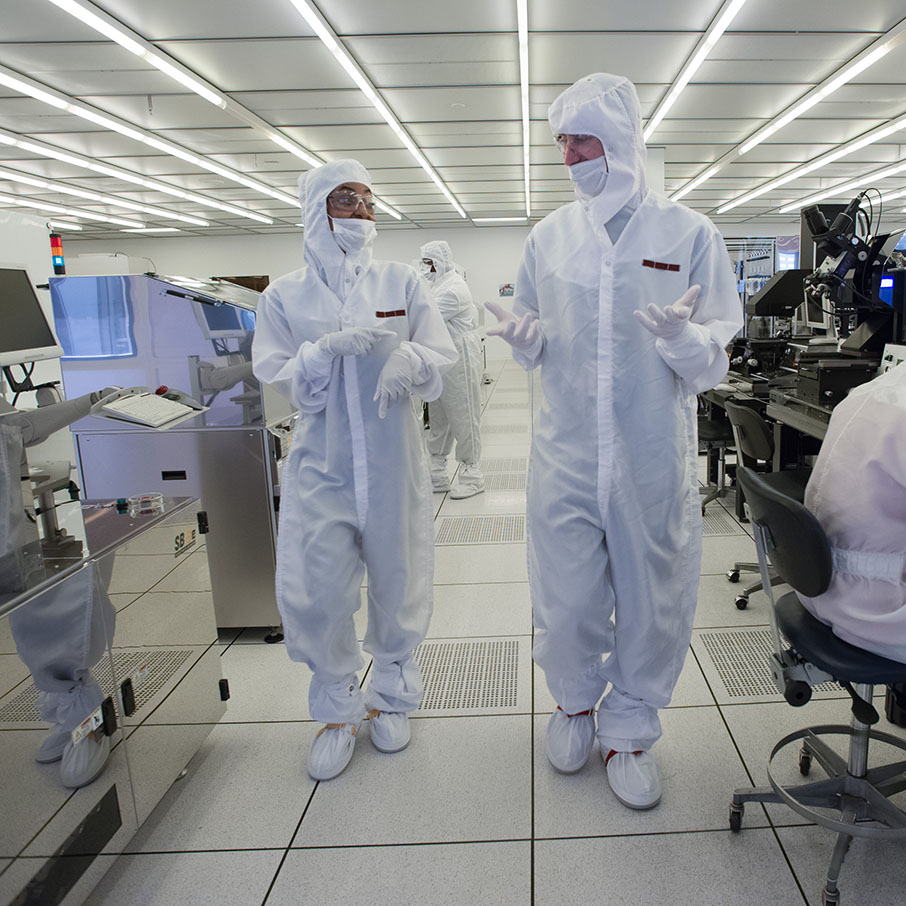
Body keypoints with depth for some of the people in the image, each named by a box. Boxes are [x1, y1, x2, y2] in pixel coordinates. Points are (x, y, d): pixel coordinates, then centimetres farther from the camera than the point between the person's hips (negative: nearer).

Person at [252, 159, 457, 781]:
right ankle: (339, 711, 24)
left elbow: (443, 357, 1)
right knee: (312, 594, -1)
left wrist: (409, 360, -21)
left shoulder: (403, 283, 5)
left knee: (399, 587, 10)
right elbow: (277, 380, 0)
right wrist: (327, 350, -18)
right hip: (322, 464, 0)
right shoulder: (284, 297, 4)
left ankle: (393, 696, 35)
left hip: (393, 462, 1)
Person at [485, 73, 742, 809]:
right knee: (566, 603, 10)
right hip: (566, 456, 2)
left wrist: (685, 339, -23)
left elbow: (716, 358, -2)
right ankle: (575, 701, 41)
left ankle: (628, 732, 34)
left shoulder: (688, 234, -1)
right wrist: (525, 338, -11)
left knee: (652, 603, 10)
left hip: (654, 459, -1)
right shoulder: (549, 237, 5)